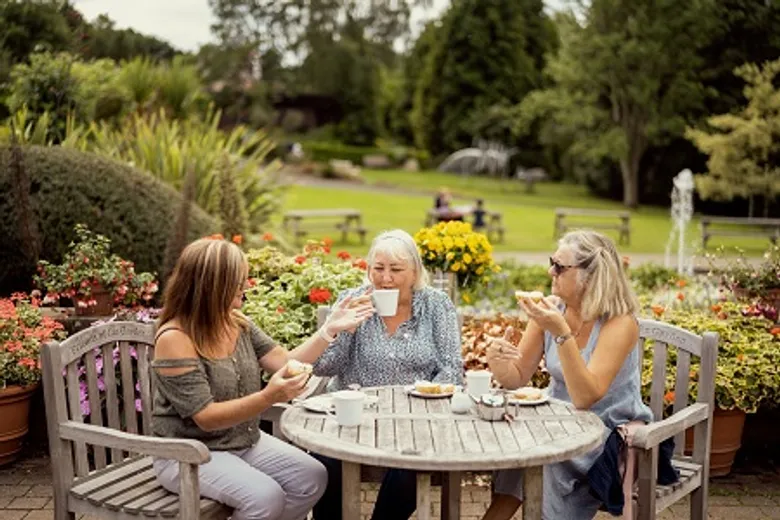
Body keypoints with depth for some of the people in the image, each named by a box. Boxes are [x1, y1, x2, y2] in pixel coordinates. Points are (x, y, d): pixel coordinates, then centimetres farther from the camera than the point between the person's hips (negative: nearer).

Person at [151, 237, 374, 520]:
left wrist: (330, 329, -7)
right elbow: (206, 418, -25)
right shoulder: (174, 339, -22)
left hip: (245, 442, 7)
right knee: (266, 497, -27)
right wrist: (268, 397, -37)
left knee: (312, 477, -6)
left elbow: (285, 363, 2)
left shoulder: (237, 322, 1)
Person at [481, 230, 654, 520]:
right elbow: (517, 379, 0)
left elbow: (585, 398, -27)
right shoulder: (552, 310, -4)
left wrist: (561, 333, -35)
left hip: (612, 431, -4)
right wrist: (498, 362, -21)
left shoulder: (620, 323, -18)